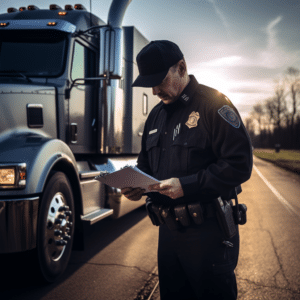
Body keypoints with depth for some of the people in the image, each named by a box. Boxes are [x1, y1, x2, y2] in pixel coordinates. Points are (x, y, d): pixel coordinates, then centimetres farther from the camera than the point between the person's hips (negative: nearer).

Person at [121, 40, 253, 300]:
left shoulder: (213, 103, -11)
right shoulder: (156, 115, 14)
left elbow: (240, 164, -18)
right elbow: (146, 162, 23)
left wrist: (186, 185, -22)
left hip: (208, 230, -7)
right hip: (169, 228, 7)